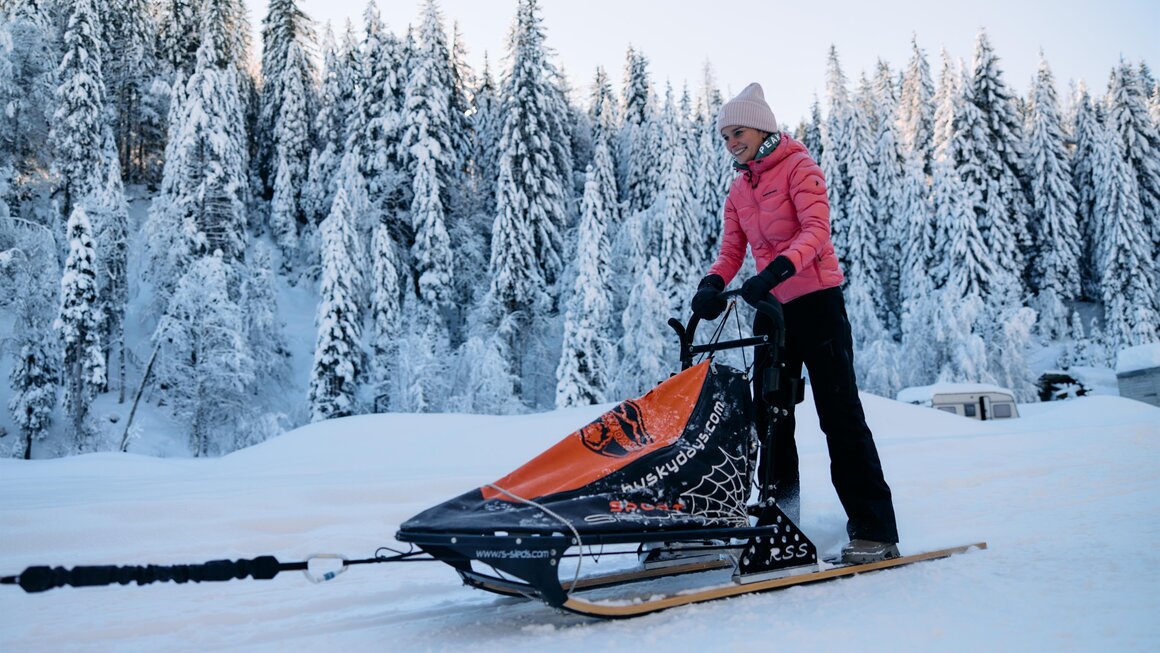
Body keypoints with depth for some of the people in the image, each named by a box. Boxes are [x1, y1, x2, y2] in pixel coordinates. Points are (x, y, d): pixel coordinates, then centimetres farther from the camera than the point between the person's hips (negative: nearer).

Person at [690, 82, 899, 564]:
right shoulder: (739, 188, 15)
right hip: (771, 309, 7)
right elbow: (732, 249, 8)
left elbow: (816, 231, -18)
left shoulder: (799, 168, -5)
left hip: (816, 302, -7)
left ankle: (875, 530, -2)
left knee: (840, 416, -7)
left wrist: (775, 271, -34)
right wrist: (713, 284, -13)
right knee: (769, 418, 7)